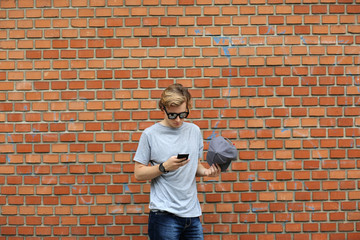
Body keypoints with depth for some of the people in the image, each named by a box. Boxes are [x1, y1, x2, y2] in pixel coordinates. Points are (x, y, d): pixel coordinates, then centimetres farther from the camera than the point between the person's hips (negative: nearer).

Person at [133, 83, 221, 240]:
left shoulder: (194, 131, 10)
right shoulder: (150, 134, -4)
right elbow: (138, 174, -3)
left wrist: (206, 171, -2)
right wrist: (165, 166, -17)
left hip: (192, 213, 4)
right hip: (164, 215, -4)